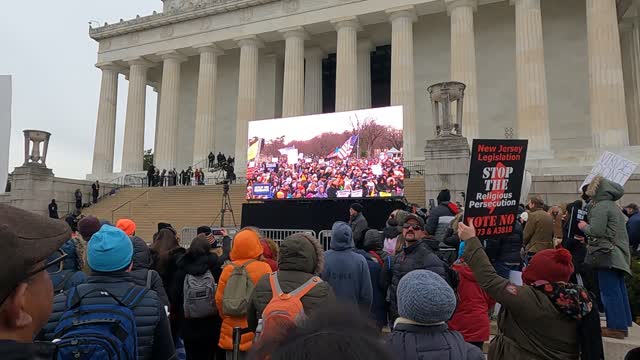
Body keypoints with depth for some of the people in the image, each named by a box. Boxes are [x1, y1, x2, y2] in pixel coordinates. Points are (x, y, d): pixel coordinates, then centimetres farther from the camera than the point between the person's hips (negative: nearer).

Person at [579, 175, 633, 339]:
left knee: (609, 291, -5)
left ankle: (616, 327, -1)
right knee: (619, 290, 13)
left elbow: (596, 231, -20)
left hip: (607, 255, -10)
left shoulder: (600, 206, -13)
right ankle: (622, 325, 21)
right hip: (619, 255, 10)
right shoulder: (613, 206, 17)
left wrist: (584, 226, -2)